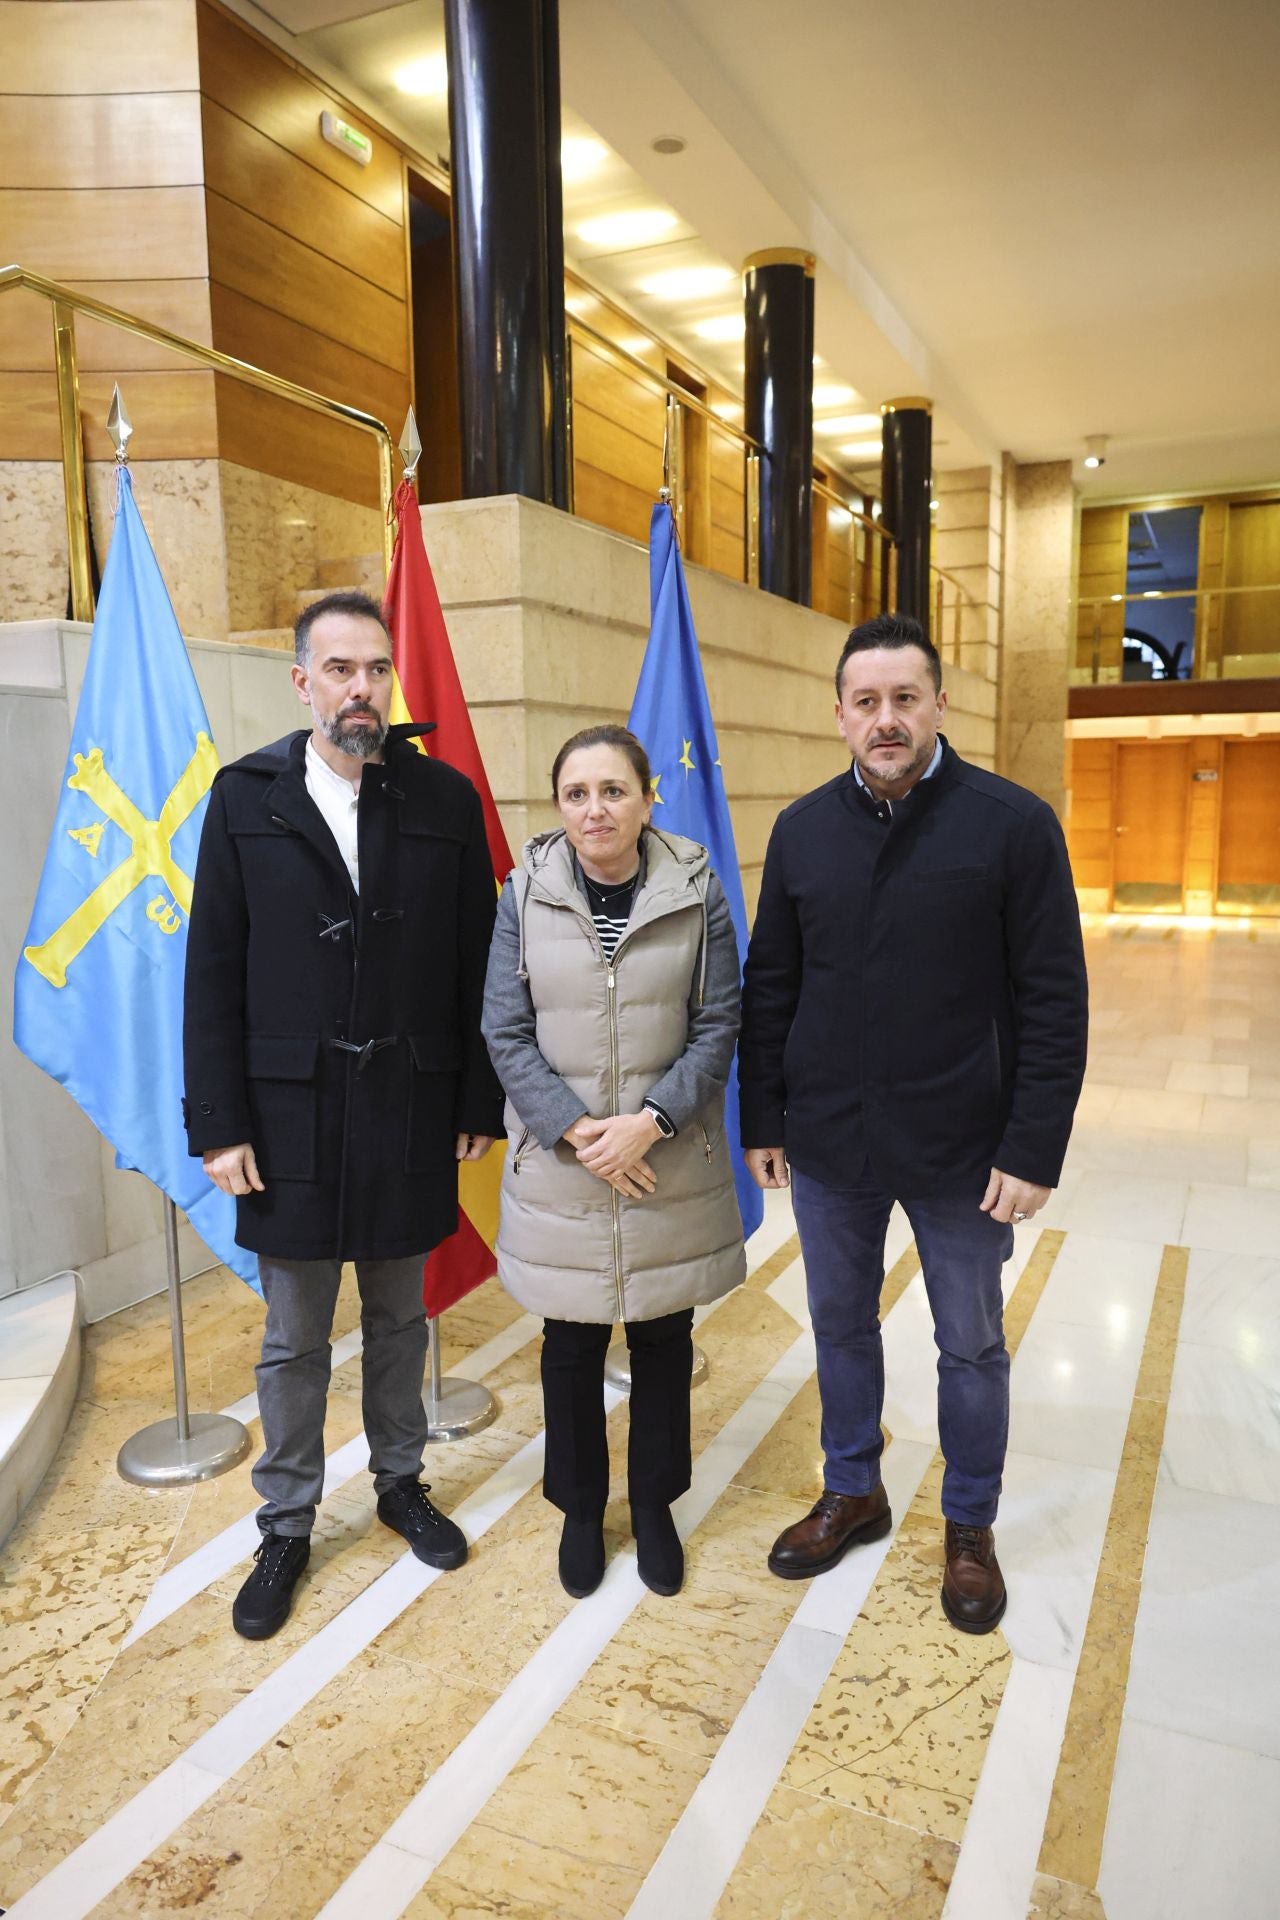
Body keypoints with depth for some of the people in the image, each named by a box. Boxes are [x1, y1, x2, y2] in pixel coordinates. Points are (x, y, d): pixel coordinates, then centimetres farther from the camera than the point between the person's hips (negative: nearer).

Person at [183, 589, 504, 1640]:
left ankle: (400, 1481, 40)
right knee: (294, 1337, 13)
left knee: (399, 1317, 18)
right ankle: (287, 1522, 33)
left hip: (412, 1109, 1)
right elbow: (214, 972, -2)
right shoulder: (246, 798, -1)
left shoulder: (445, 797, -1)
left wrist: (481, 1101, -1)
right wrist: (219, 1121, -6)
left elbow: (476, 964, 0)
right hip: (290, 1111, 0)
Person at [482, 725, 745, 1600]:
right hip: (560, 1168, 0)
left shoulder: (697, 894, -6)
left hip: (672, 1166, 0)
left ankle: (655, 1502, 38)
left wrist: (650, 1120, -16)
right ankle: (581, 1506, 37)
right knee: (571, 1348, 13)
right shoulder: (526, 895, -5)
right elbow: (506, 1032, -4)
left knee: (664, 1340, 15)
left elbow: (718, 1026, -5)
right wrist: (575, 1130, -14)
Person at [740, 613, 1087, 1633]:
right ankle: (853, 1493, 41)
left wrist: (1035, 1149, -13)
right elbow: (768, 988, 5)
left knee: (971, 1344, 14)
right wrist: (763, 1119, 5)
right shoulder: (803, 828, 1)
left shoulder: (1014, 823, -10)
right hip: (828, 1141, 3)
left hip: (960, 1149, -3)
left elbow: (1054, 1000, -10)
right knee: (841, 1325, 18)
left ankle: (971, 1527, 37)